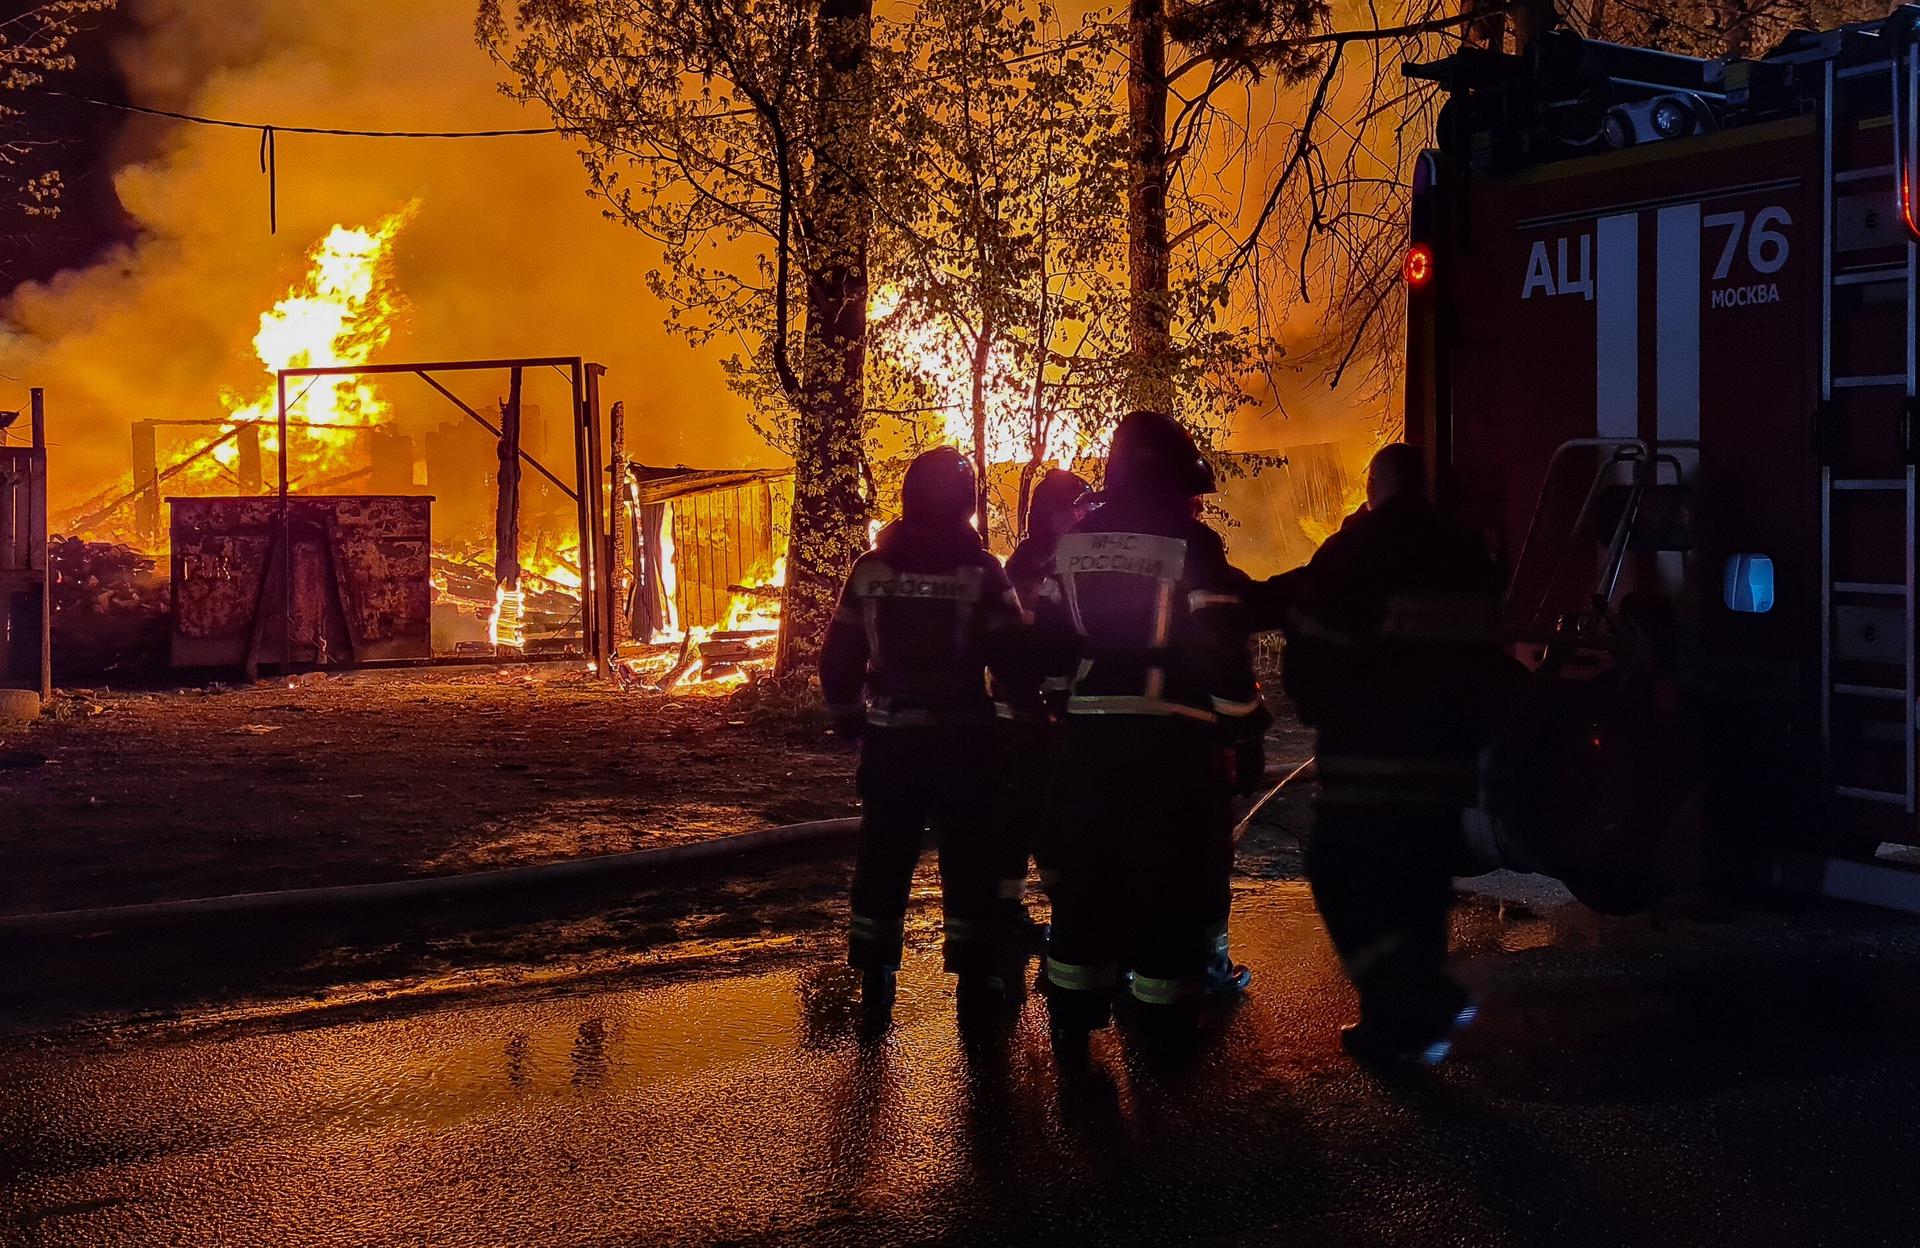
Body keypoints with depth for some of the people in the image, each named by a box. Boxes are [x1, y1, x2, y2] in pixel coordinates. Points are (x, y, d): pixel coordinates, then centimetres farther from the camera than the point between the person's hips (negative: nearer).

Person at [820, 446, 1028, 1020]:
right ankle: (975, 975, 8)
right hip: (962, 734, -2)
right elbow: (1011, 652, -8)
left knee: (884, 851, 11)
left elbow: (839, 655, 3)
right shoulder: (981, 570, -8)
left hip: (890, 734, 3)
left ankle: (875, 973, 15)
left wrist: (847, 717, 13)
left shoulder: (871, 568, 0)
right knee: (967, 854, 5)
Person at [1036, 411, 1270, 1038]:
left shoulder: (1074, 544, 8)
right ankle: (1163, 1003, 9)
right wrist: (1244, 728, -6)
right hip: (1170, 733, -5)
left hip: (1089, 729, 5)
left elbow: (1049, 640, 12)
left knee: (1086, 865, 12)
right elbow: (1222, 650, -13)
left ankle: (1073, 1005, 19)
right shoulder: (1191, 545, -10)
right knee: (1170, 868, 5)